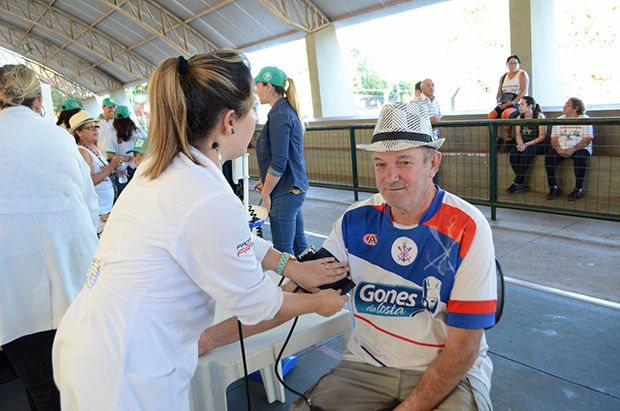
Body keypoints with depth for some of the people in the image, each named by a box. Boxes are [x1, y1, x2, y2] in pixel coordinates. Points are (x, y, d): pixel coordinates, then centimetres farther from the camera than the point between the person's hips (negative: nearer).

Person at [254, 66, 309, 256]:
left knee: (283, 251, -1)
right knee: (299, 244, 17)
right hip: (296, 190, 10)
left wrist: (265, 193, -10)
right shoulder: (289, 111, 13)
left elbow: (278, 163, -21)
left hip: (284, 194, -10)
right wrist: (266, 183, 19)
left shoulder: (279, 115, -16)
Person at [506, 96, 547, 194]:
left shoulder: (539, 117, -7)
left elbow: (542, 136, -11)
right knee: (513, 154, -25)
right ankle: (522, 183, -19)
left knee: (525, 154, -34)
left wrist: (527, 144, -21)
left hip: (538, 145, -5)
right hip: (524, 144, 5)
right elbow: (518, 134, 9)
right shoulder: (520, 117, 10)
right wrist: (521, 144, -14)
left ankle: (516, 183, -27)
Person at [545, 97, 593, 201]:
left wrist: (573, 149, -23)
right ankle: (553, 188, -16)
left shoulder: (585, 119, 2)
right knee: (549, 158, -25)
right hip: (561, 149, 4)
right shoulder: (559, 120, 15)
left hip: (580, 149, -3)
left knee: (579, 158, -35)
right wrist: (558, 149, -13)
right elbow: (554, 139, 9)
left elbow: (587, 140, -8)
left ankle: (578, 189, -23)